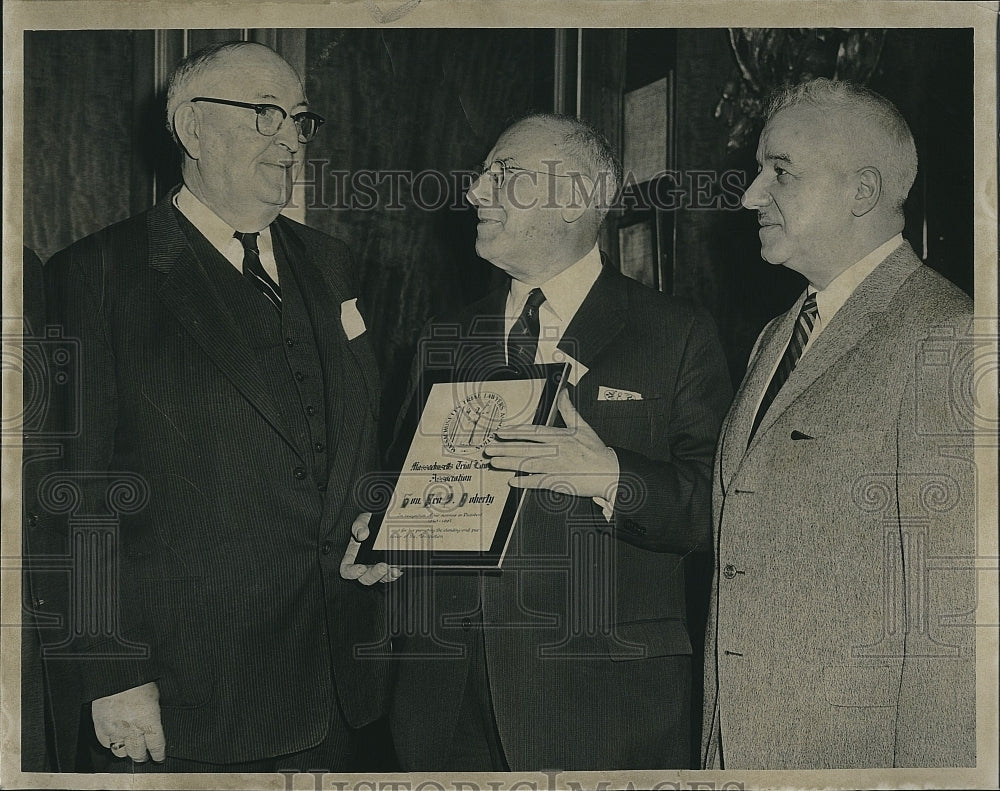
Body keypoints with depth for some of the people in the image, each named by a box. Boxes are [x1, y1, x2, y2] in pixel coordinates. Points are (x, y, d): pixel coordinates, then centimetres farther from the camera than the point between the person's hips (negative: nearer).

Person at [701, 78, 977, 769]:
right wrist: (716, 738, 13)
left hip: (856, 750, -7)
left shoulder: (946, 337, -13)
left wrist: (926, 764, -19)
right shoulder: (775, 339, 15)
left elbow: (955, 605, -18)